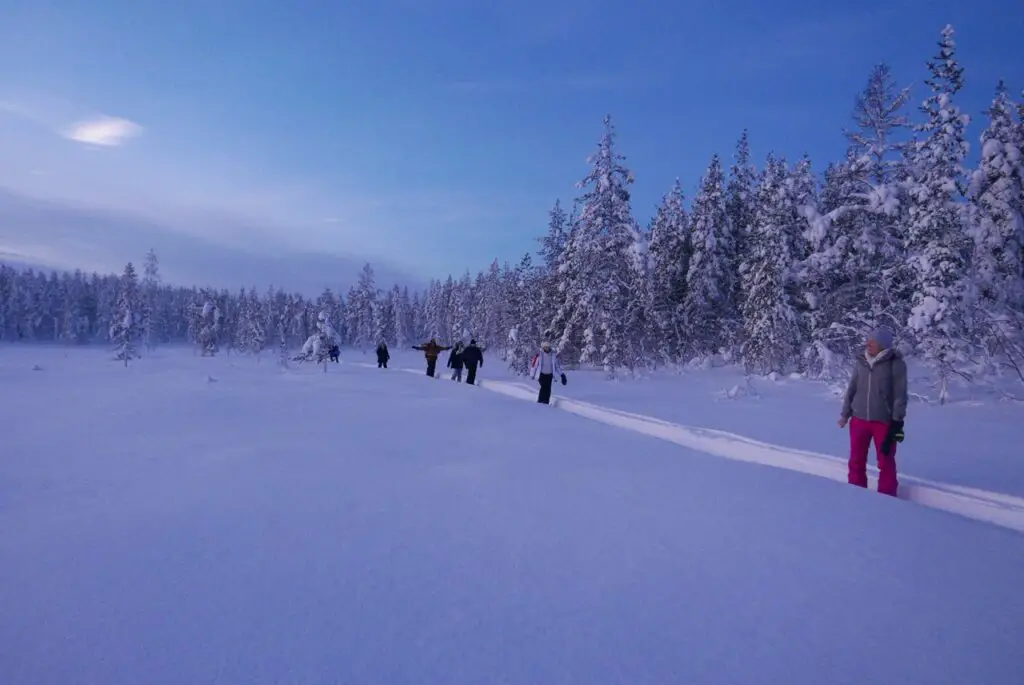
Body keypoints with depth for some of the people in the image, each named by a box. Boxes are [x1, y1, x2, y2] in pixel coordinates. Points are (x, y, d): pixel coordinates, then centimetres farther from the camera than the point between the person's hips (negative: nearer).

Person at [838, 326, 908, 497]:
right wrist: (845, 413, 11)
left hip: (884, 421, -4)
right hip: (859, 419, 4)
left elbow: (900, 394, -6)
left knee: (885, 462, 7)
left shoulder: (896, 364, -9)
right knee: (856, 460, 11)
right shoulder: (862, 362, 2)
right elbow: (852, 388, 10)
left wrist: (897, 420, -8)